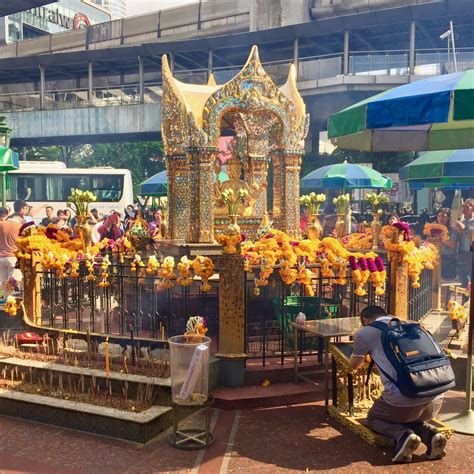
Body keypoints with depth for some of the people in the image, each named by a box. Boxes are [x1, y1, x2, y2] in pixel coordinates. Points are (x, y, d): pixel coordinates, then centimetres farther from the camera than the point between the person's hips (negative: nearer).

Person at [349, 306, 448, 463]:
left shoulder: (365, 333, 6)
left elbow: (354, 365, 25)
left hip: (403, 400, -5)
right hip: (436, 399, 5)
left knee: (373, 418, 27)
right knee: (409, 416, 37)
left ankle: (403, 435, -2)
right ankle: (431, 434, 7)